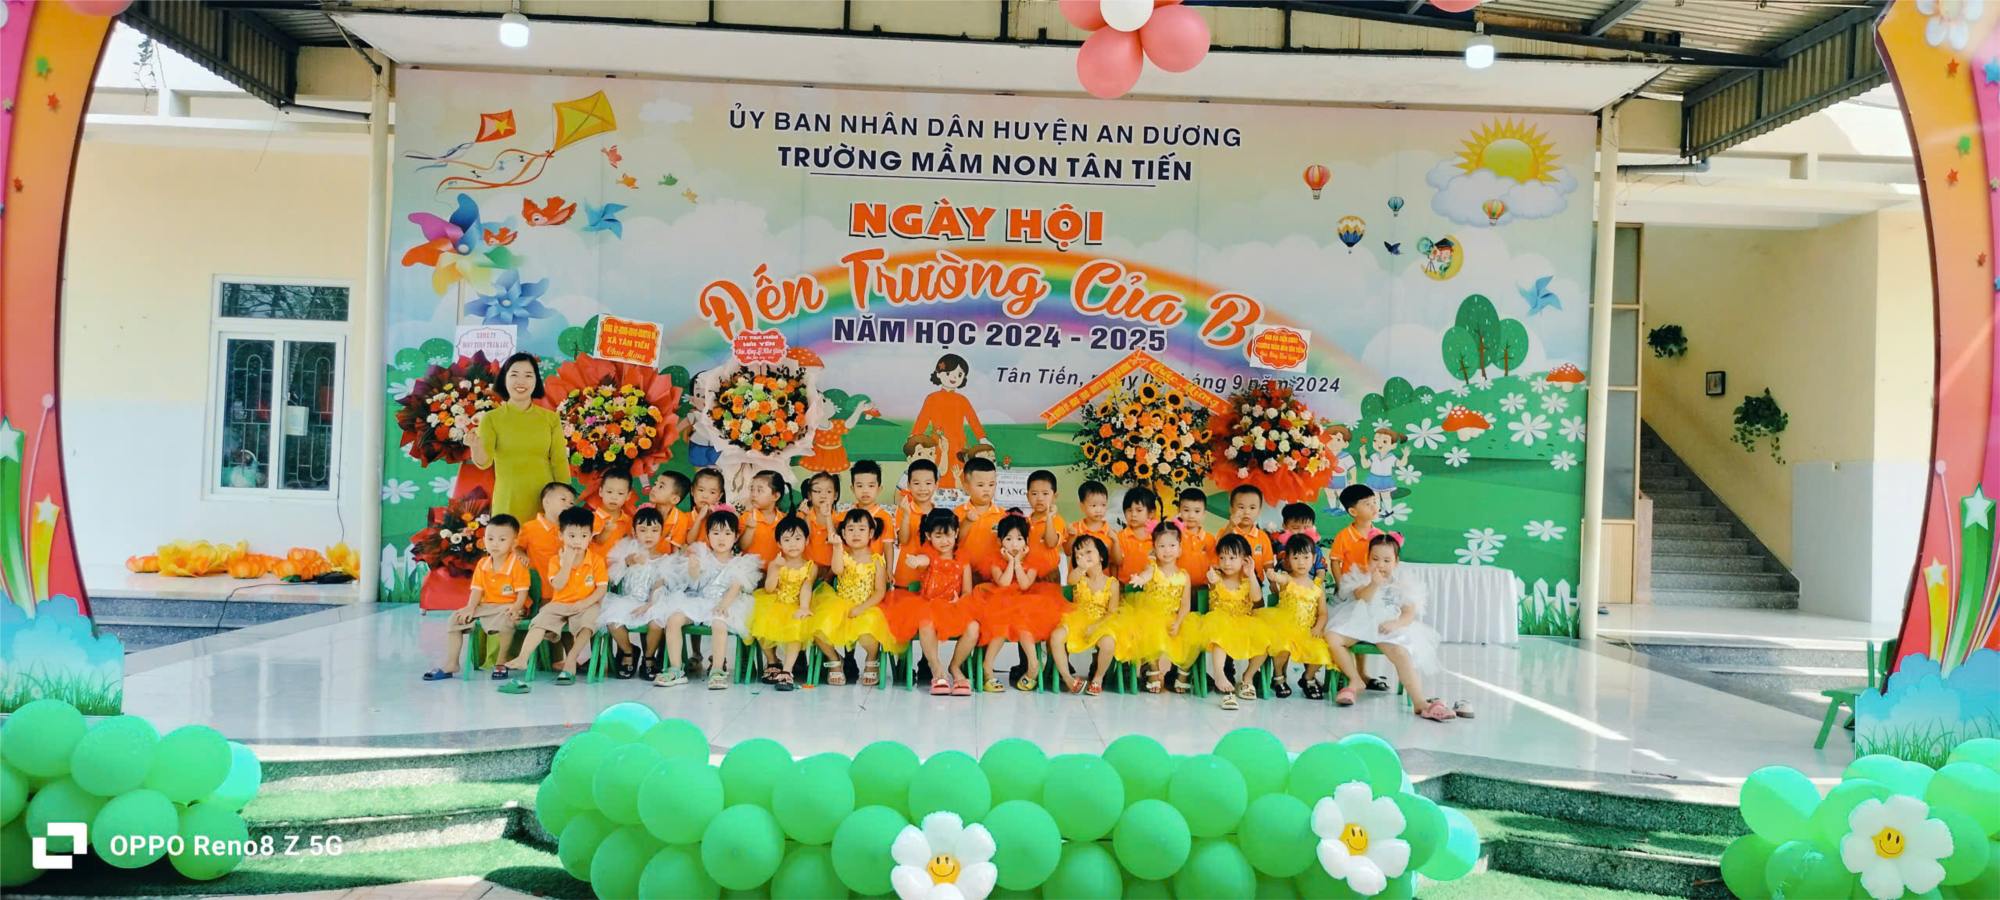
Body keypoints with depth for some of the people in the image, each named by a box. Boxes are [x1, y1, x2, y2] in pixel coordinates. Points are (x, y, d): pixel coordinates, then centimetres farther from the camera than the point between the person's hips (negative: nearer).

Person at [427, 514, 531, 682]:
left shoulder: (517, 565, -11)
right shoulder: (482, 564, 6)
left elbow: (522, 592, -14)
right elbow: (477, 589, 3)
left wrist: (516, 607, -32)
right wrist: (471, 607, -14)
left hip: (508, 606, -6)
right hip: (486, 605, 6)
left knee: (505, 620, -39)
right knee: (456, 618, -4)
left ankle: (501, 661, -16)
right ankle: (451, 664, 5)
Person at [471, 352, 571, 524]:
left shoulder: (551, 418, 5)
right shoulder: (491, 418, 0)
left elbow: (560, 464, 5)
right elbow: (484, 462, -12)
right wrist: (475, 447, -33)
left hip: (545, 502, 1)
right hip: (508, 505, -1)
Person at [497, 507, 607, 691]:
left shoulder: (596, 560, -2)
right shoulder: (556, 560, 1)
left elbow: (602, 588, -5)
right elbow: (557, 586, -13)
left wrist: (587, 602, -21)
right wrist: (567, 562, -18)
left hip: (586, 606, -2)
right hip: (560, 604, 2)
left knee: (588, 622, -34)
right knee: (540, 622, -23)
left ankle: (571, 660, -28)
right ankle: (523, 658, -31)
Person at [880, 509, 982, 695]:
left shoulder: (962, 561, 8)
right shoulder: (929, 555, 0)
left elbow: (967, 592, 7)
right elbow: (924, 560, -28)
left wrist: (959, 601, -18)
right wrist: (914, 561, -55)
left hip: (955, 610, 2)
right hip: (928, 608, -2)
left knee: (973, 627, -29)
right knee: (926, 625, -38)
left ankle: (955, 667, -1)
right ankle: (938, 670, -17)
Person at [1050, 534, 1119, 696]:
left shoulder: (1111, 583, 1)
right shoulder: (1079, 578, 6)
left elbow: (1112, 612, -2)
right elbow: (1070, 580, -21)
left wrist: (1095, 626, -18)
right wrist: (1081, 569, -46)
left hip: (1101, 624, -2)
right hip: (1076, 622, 2)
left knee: (1108, 642, -36)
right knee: (1056, 636, -29)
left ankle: (1098, 678, -7)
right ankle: (1067, 677, -11)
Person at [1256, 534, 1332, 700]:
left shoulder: (1318, 586, 10)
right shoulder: (1287, 579, 1)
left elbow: (1322, 613, 10)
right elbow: (1280, 579, -26)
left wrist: (1318, 628, -11)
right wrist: (1274, 577, -51)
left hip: (1308, 632, 3)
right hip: (1285, 629, -3)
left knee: (1321, 651, -22)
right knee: (1282, 649, -32)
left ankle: (1308, 678, 13)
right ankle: (1279, 678, 3)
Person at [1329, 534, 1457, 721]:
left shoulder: (1402, 586, 13)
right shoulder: (1362, 580, 14)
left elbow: (1409, 614, 1)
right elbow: (1360, 598, -7)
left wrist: (1395, 623, -21)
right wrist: (1373, 585, -25)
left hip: (1388, 630, -1)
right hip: (1361, 624, 2)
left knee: (1401, 653, -33)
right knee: (1332, 637, -27)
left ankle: (1419, 703, -40)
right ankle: (1355, 680, -10)